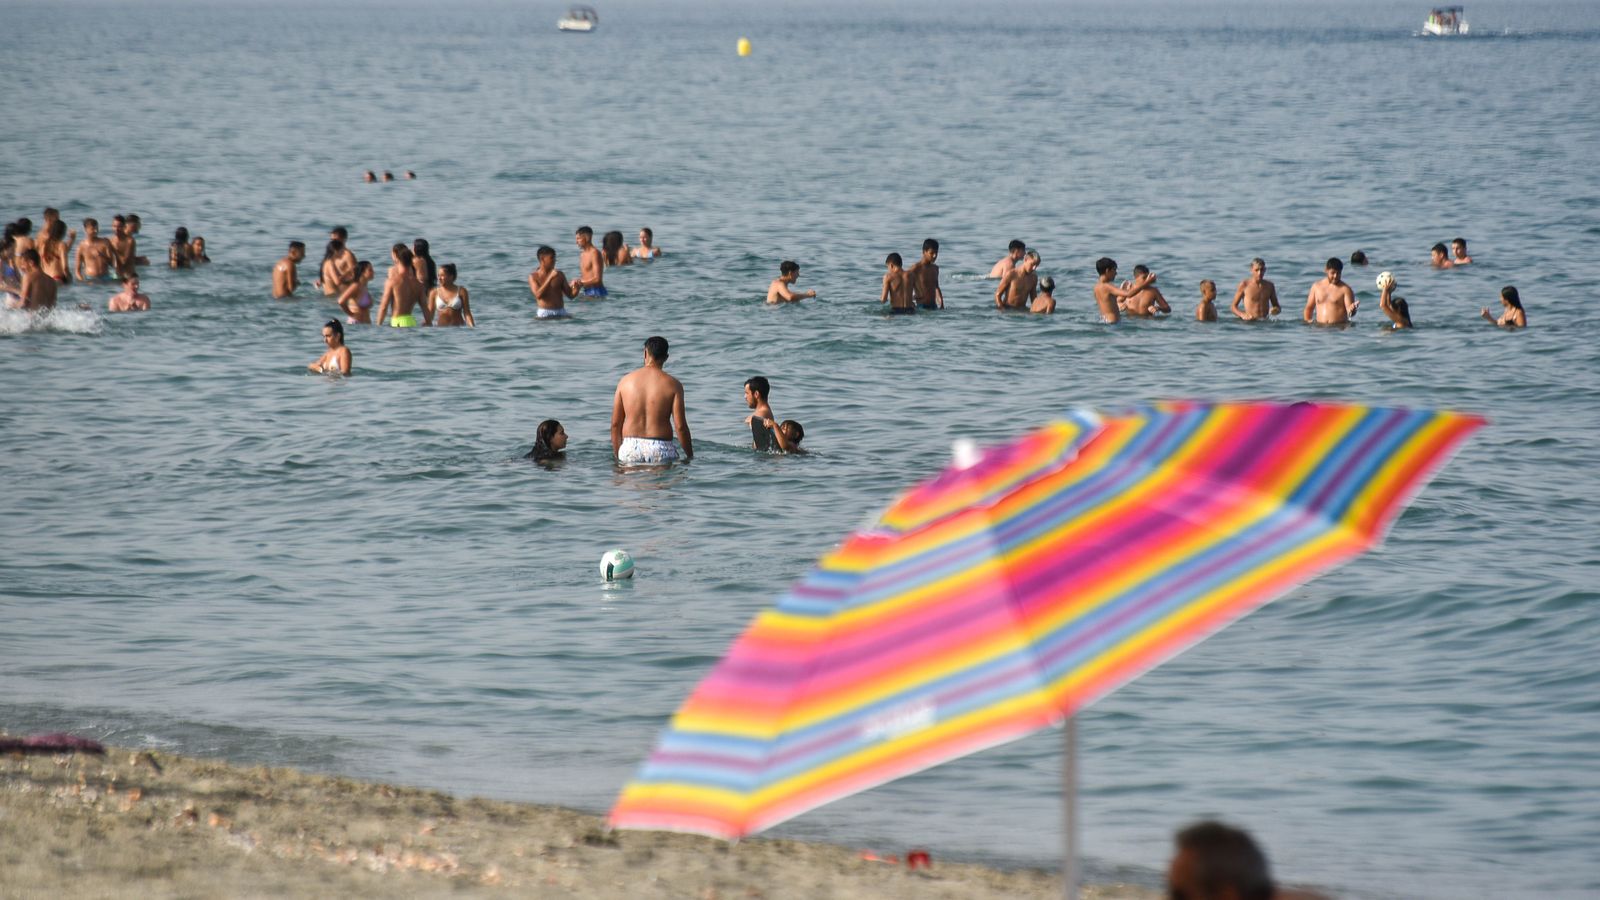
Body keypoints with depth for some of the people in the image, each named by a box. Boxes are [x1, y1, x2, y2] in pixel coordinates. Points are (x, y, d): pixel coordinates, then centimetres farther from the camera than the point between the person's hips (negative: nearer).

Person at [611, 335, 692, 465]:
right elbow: (680, 426, -2)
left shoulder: (625, 381, 9)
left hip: (630, 449, 2)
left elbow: (615, 424, 11)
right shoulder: (673, 385, 2)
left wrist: (617, 457, 20)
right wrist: (690, 456, 8)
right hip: (661, 450, -2)